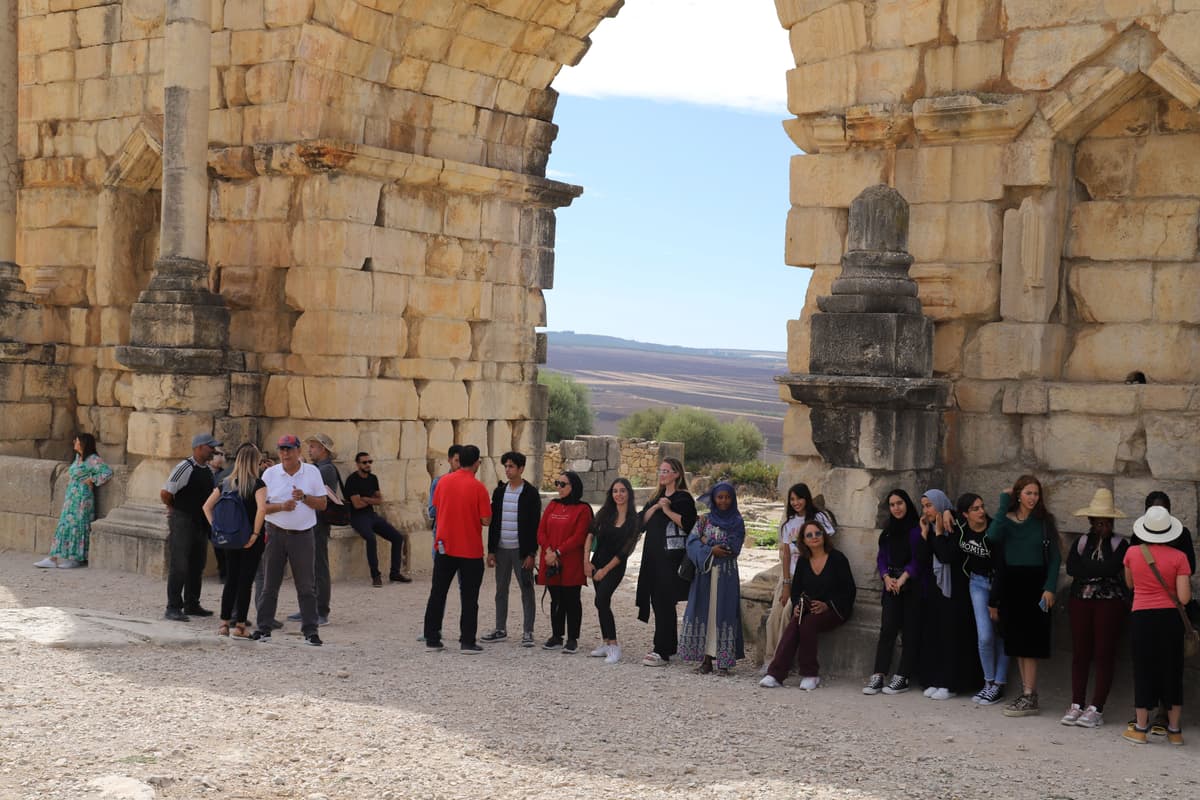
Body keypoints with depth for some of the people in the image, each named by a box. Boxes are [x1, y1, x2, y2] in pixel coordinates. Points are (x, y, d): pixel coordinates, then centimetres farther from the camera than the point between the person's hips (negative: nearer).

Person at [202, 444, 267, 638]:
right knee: (245, 581, 1)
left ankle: (224, 623, 11)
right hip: (250, 541, -5)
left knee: (230, 580, 12)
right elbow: (261, 508, -24)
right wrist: (255, 534, -17)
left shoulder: (226, 483, 7)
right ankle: (240, 625, 4)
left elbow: (207, 507, 6)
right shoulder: (257, 484, -10)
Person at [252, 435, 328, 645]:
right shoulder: (270, 474, 3)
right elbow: (262, 507, 0)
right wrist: (281, 506, -18)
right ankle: (264, 628, 12)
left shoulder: (312, 472, 3)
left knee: (306, 586, 0)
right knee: (269, 584, 5)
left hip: (303, 535, -1)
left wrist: (304, 497, -14)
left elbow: (322, 503, 3)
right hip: (275, 533, 1)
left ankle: (310, 631, 4)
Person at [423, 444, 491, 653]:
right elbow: (485, 520, -12)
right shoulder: (478, 487, -12)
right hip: (470, 549, -4)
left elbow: (436, 508, 11)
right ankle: (467, 642, 2)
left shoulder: (443, 481, 0)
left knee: (437, 593, 11)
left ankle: (432, 639, 14)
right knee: (469, 597, 3)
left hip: (444, 546, 4)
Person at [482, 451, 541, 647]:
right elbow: (493, 522, 11)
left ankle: (527, 632, 3)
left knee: (527, 590, -1)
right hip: (501, 549, 5)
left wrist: (531, 553, -12)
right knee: (501, 590, 10)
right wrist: (491, 550, 5)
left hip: (521, 550, -5)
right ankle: (500, 629, 18)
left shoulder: (531, 493, -5)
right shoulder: (499, 491, 9)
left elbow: (535, 525, -7)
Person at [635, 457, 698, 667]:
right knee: (657, 601, 9)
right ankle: (669, 646, 19)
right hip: (654, 555, 8)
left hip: (672, 556, -8)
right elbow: (642, 521, 8)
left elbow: (689, 524, -16)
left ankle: (662, 652, -10)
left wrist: (669, 511, -17)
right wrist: (656, 507, -6)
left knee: (664, 603, -10)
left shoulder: (683, 498, -4)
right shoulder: (657, 497, 19)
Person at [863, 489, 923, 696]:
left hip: (913, 585, -5)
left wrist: (902, 578, -16)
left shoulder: (917, 529, -3)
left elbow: (919, 559, -9)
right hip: (892, 586, 5)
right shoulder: (888, 530, 16)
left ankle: (902, 678, -1)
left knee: (910, 631, -3)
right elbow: (881, 557, 13)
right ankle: (878, 676, -9)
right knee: (887, 628, -5)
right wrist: (887, 577, -4)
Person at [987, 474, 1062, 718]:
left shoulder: (1044, 521, 1)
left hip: (1035, 584, -3)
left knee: (1028, 643, -7)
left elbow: (1055, 558, 0)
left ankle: (1030, 698, -6)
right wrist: (1004, 504, -12)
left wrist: (1050, 588, -11)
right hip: (1011, 584, 3)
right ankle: (1027, 694, 15)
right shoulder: (1006, 519, 5)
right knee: (1016, 642, 7)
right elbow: (993, 536, -17)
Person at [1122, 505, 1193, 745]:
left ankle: (1140, 728, 11)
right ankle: (1174, 730, 16)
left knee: (1143, 670, 8)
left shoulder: (1132, 553, -1)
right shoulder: (1178, 557, -7)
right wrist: (1181, 588, 11)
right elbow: (1184, 597, -9)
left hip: (1141, 617, 0)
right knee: (1172, 671, 10)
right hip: (1170, 617, 0)